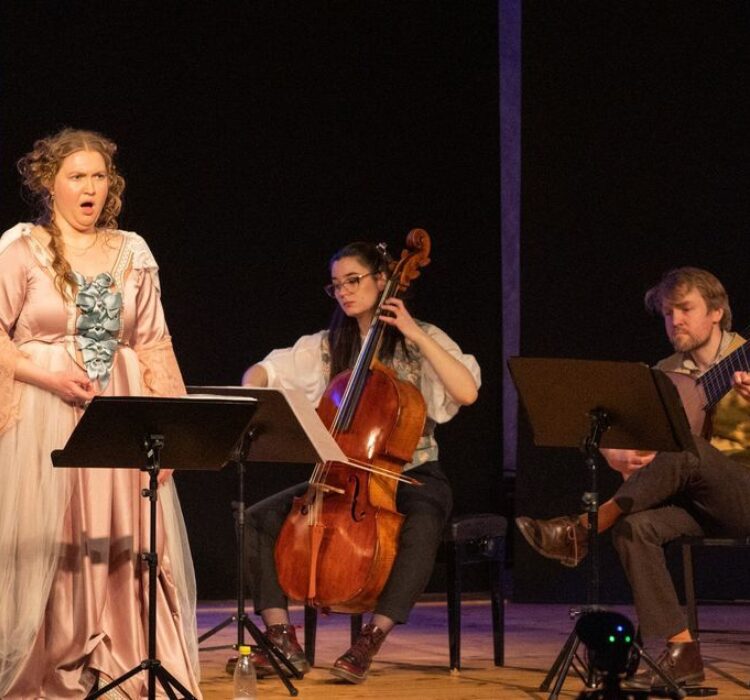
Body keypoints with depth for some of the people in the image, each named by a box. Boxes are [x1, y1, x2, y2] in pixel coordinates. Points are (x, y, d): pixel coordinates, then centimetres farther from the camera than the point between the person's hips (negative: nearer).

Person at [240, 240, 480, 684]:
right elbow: (261, 372, 9)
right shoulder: (326, 346, 11)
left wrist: (417, 336, -19)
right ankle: (283, 639, -16)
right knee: (260, 518, -16)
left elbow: (467, 392, -17)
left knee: (422, 527, -39)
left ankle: (371, 640, -33)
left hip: (411, 475, -4)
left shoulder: (423, 340, -1)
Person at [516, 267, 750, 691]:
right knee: (634, 527, -28)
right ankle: (681, 654, -26)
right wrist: (618, 456, -14)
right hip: (694, 502, 5)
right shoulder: (664, 376, 13)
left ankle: (580, 533, -27)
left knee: (686, 450, -34)